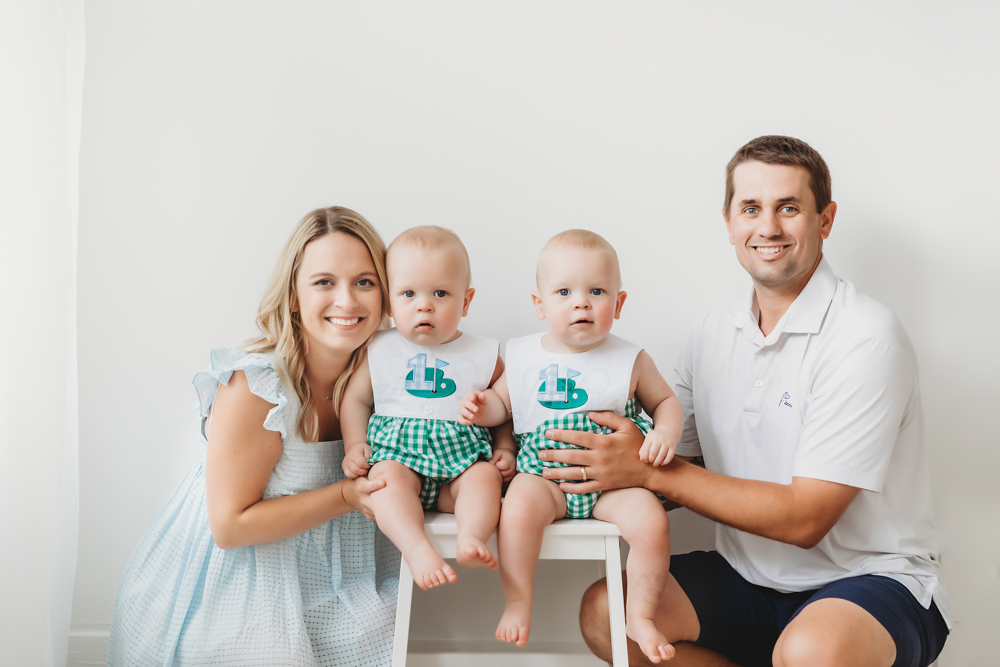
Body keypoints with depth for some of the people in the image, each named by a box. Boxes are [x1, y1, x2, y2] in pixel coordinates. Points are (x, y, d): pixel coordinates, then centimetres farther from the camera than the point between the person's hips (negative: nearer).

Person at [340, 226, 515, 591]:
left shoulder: (483, 355, 8)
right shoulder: (380, 350, 9)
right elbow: (356, 399, 17)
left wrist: (507, 450, 3)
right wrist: (355, 446, 4)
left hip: (462, 453, 1)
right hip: (397, 449, 0)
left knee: (485, 477, -30)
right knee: (388, 476, -33)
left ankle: (471, 537, -44)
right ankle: (418, 550, -46)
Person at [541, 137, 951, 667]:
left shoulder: (866, 338, -17)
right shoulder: (713, 334, 5)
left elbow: (804, 519, -21)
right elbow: (671, 467, 7)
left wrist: (648, 470, -22)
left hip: (871, 582, -6)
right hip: (749, 578, 6)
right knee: (603, 612, -14)